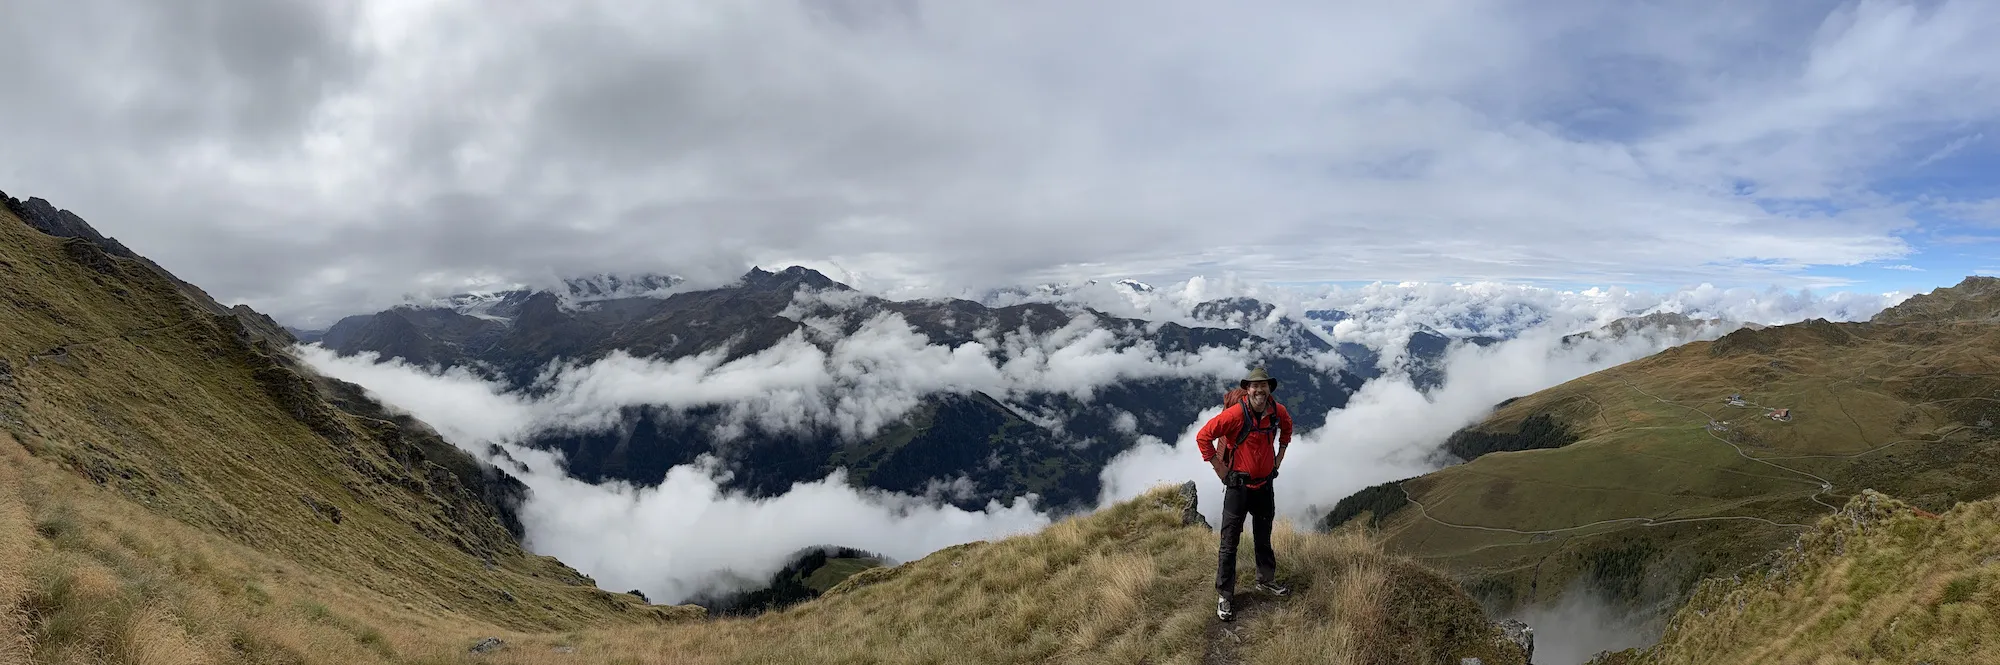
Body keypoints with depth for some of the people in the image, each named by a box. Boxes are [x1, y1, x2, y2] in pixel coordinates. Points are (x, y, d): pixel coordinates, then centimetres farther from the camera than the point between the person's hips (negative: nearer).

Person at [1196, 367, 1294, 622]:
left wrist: (1279, 456, 14)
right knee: (1229, 542, 0)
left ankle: (1266, 581, 42)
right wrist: (1219, 468, -14)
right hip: (1238, 485, -5)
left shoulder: (1278, 411, -6)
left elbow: (1287, 426, 20)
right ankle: (1225, 596, 9)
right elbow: (1203, 436, -19)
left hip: (1265, 484, 5)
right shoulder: (1235, 414, -24)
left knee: (1264, 538, 23)